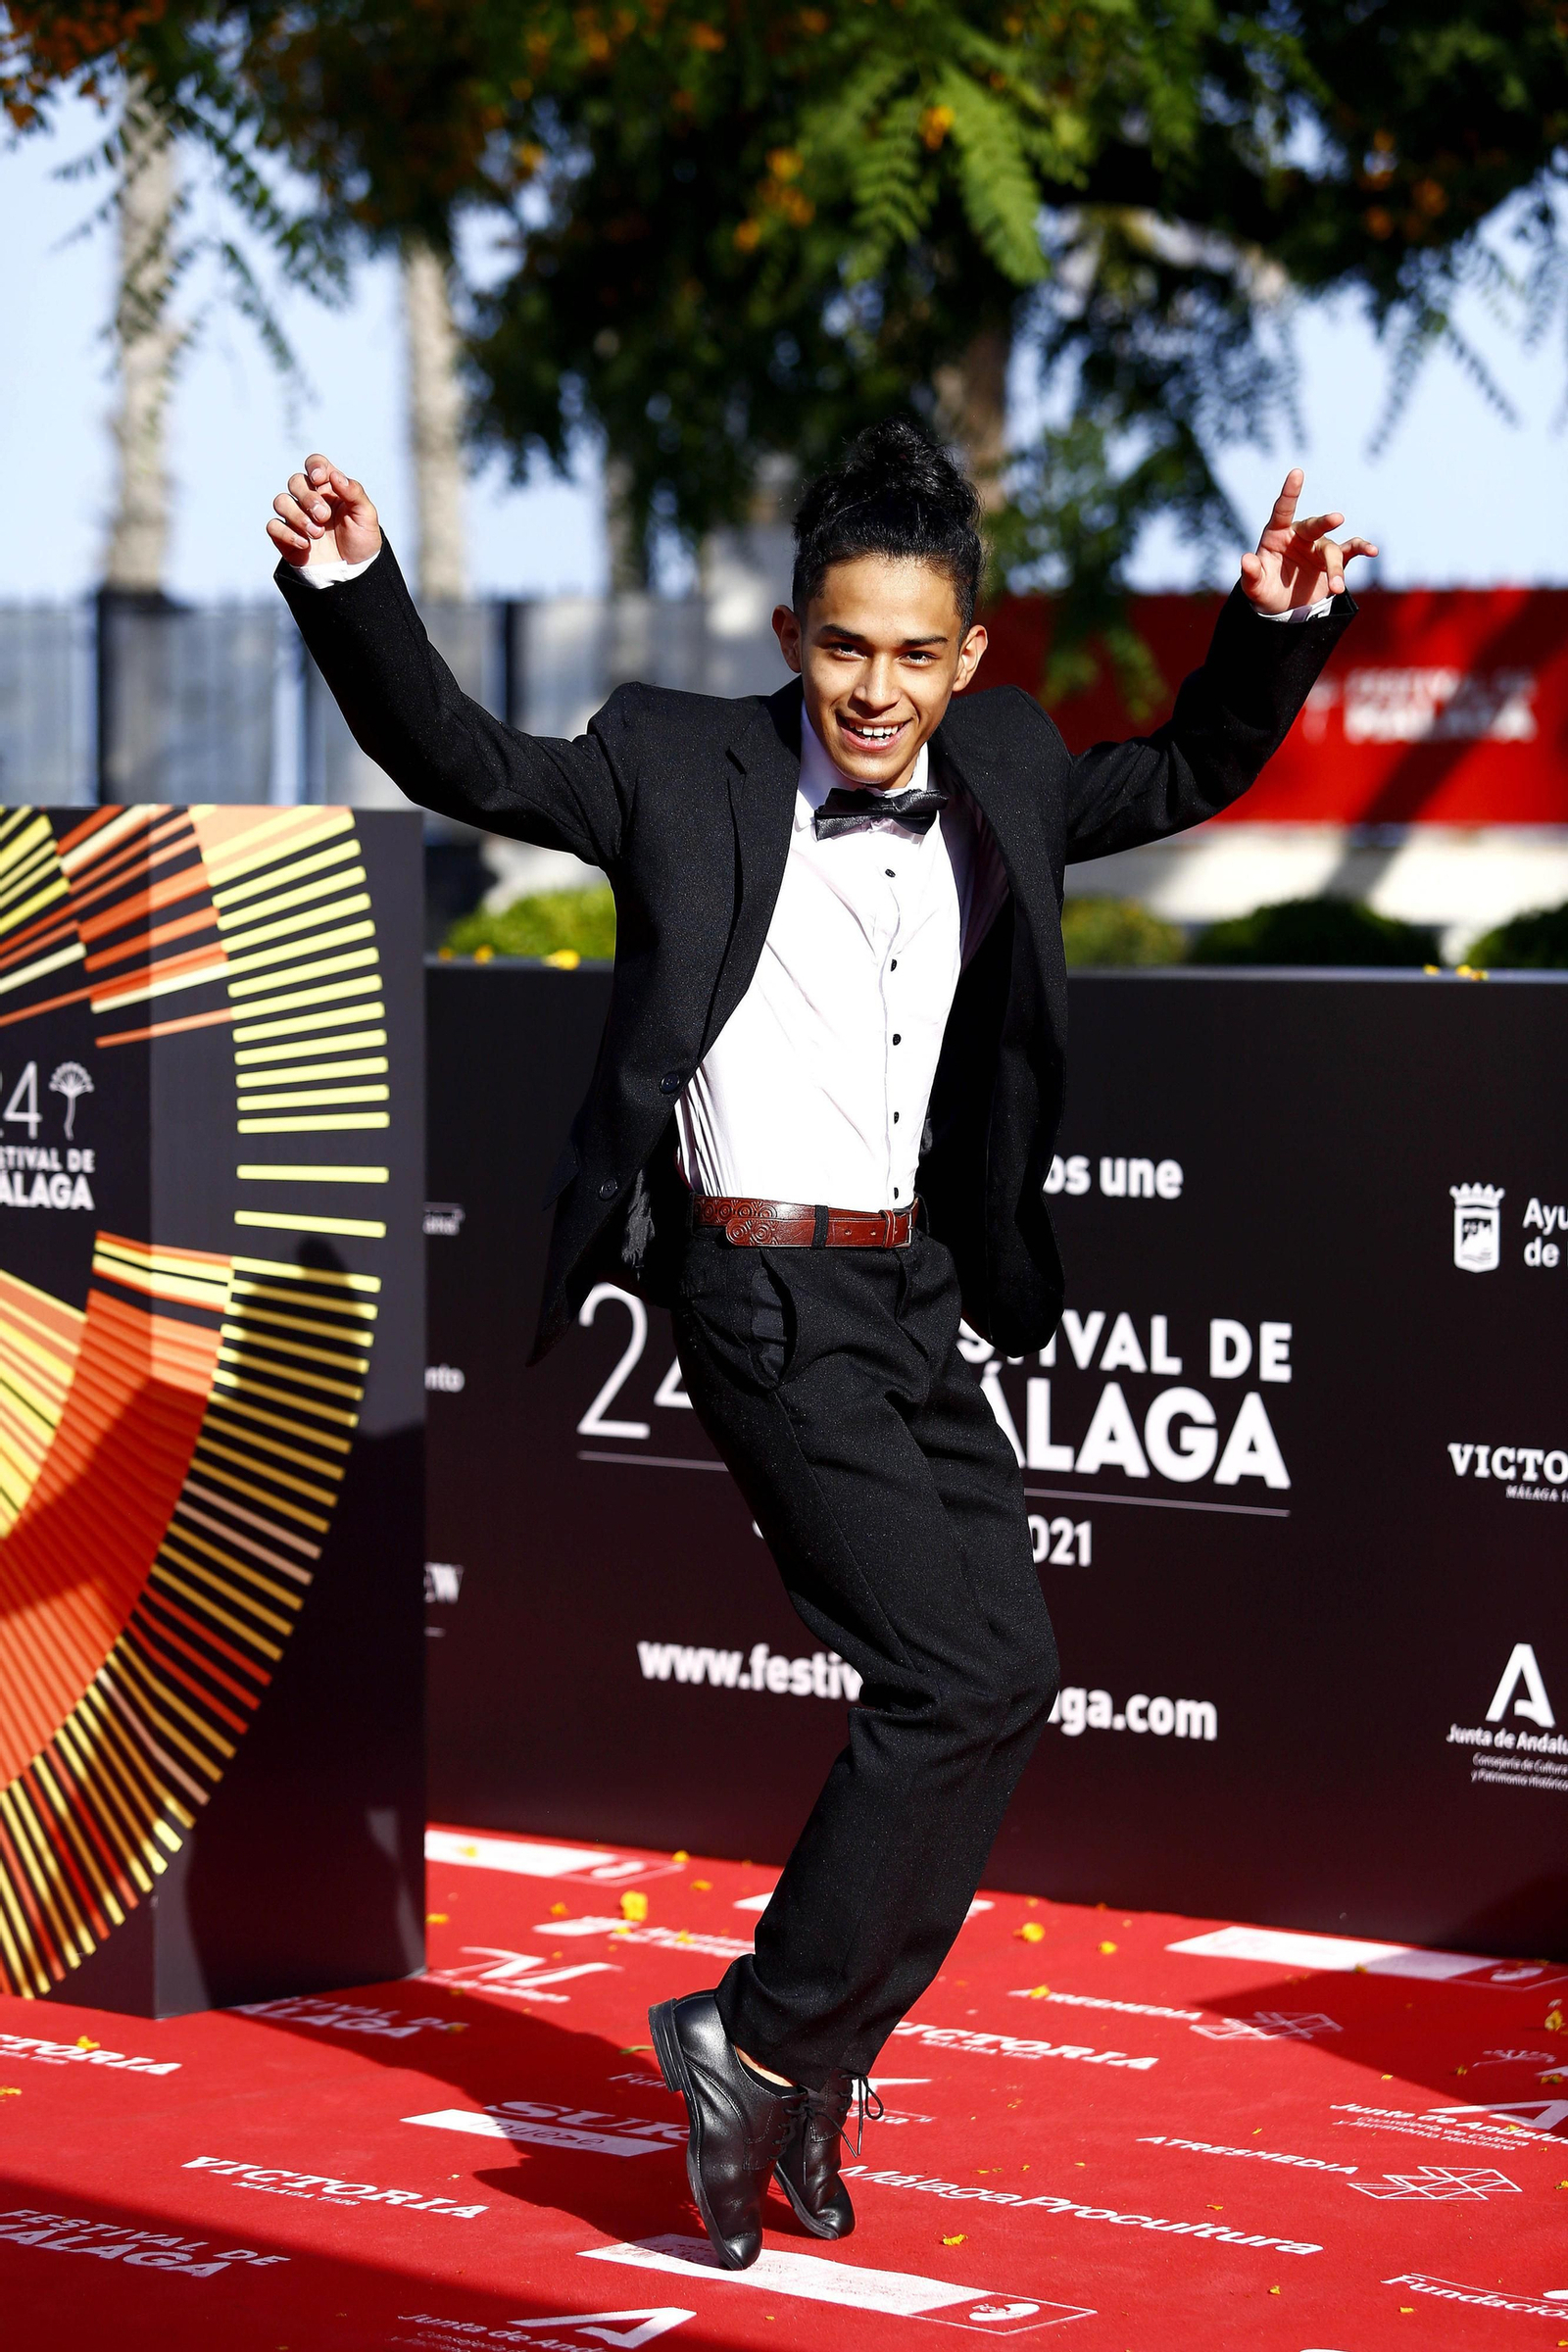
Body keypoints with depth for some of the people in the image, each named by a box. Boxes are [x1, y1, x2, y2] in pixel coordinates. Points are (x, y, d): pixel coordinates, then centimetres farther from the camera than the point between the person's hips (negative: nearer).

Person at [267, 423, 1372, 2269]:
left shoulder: (1004, 778, 10)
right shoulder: (681, 764, -3)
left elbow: (1191, 775, 23)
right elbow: (465, 767, -1)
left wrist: (1278, 627, 6)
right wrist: (352, 591, -15)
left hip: (921, 1295, 7)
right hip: (765, 1295, -7)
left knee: (997, 1676, 8)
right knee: (973, 1675, -15)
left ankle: (809, 2057, 20)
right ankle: (760, 2040, -3)